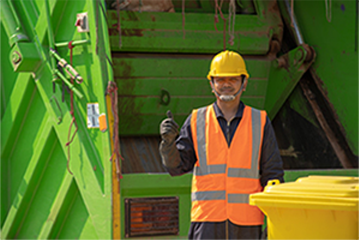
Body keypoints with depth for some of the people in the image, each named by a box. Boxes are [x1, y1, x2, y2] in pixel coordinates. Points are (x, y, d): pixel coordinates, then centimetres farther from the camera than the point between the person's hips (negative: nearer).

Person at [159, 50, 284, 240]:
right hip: (208, 219, 0)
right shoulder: (197, 121, 7)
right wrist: (169, 141, -16)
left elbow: (272, 174, 7)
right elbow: (176, 166, 4)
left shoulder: (260, 122, 7)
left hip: (246, 222, 1)